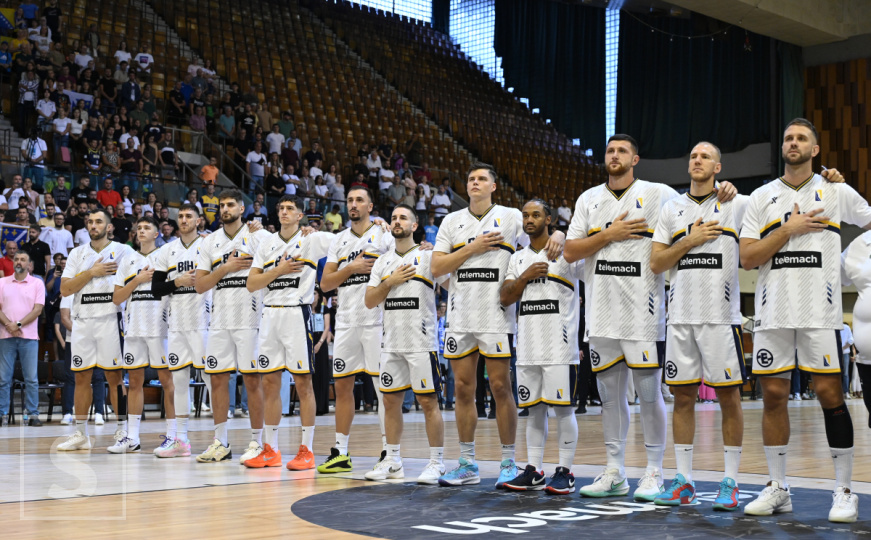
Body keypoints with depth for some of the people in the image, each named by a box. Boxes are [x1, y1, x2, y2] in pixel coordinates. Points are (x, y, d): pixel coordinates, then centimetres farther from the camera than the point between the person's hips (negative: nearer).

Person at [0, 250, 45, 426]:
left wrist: (18, 324, -12)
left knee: (31, 378, -2)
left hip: (29, 336, -1)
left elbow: (38, 309, -3)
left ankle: (32, 414, 1)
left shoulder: (37, 283, 6)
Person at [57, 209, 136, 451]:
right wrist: (91, 273, -6)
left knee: (114, 376, -3)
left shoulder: (123, 251, 3)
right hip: (82, 320, 4)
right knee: (81, 377, 6)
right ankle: (80, 434, 13)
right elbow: (65, 289, 4)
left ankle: (123, 431, 3)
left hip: (111, 319, -4)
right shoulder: (77, 253, 13)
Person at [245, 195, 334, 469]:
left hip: (298, 314, -5)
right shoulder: (267, 244, 12)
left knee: (303, 382, -3)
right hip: (270, 315, 5)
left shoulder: (313, 240, 0)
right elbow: (251, 284, 5)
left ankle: (307, 450, 3)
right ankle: (271, 450, 15)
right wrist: (279, 269, -6)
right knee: (269, 381, 7)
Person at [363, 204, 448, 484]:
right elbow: (369, 302, 8)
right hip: (391, 343, 5)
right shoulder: (383, 261, 13)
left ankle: (437, 464, 4)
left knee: (428, 401, -3)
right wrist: (390, 282, -6)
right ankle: (392, 462, 19)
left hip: (422, 342, -5)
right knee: (390, 400, 9)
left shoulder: (428, 256, -2)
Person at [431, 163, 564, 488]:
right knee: (463, 389, 6)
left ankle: (509, 463, 7)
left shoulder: (511, 217, 3)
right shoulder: (452, 221, 11)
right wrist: (472, 248, -8)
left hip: (496, 315, -3)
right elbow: (436, 268, 2)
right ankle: (467, 464, 15)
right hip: (460, 316, 3)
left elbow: (552, 233, 4)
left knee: (501, 388, -2)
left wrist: (557, 237, -20)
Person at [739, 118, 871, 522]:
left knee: (829, 393, -5)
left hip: (820, 311, -2)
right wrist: (789, 229, -7)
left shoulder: (836, 192, 6)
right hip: (773, 310, 2)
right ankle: (777, 489, 14)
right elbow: (747, 258, 1)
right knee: (773, 394, 4)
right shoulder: (762, 198, 9)